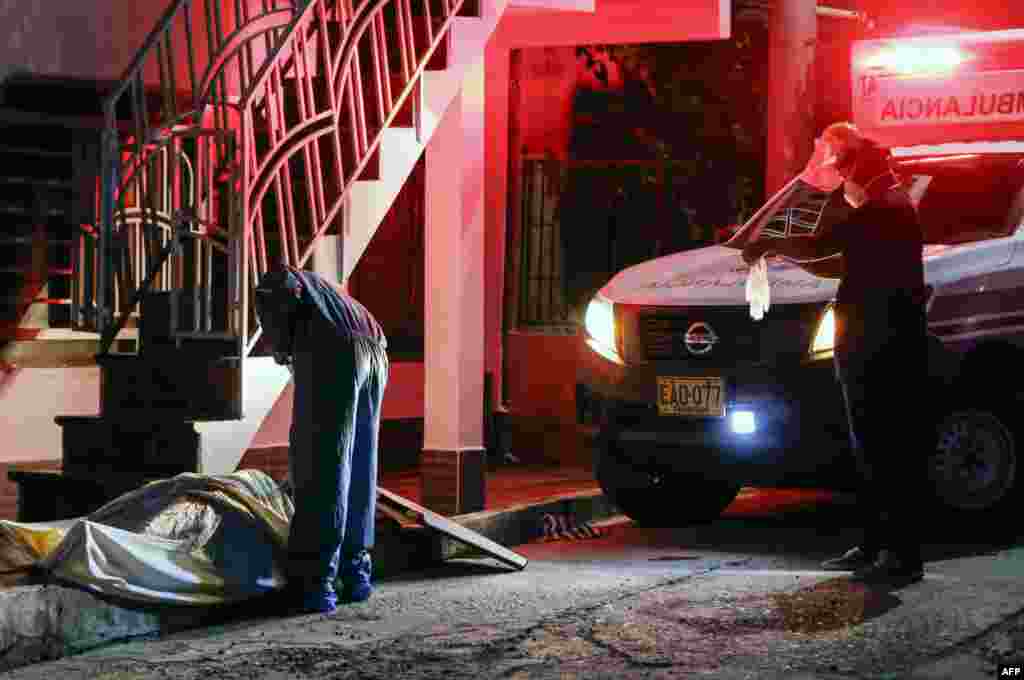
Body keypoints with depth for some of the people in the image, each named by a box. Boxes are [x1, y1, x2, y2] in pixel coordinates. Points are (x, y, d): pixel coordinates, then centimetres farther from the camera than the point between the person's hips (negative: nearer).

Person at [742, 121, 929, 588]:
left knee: (890, 449, -10)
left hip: (885, 351, -11)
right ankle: (875, 546, 22)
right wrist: (784, 254, 18)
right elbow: (846, 266, 26)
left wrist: (769, 245, -7)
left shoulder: (882, 211, -14)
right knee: (871, 449, 15)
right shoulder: (889, 209, 21)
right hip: (871, 346, 11)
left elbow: (818, 246, -23)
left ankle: (903, 555, -9)